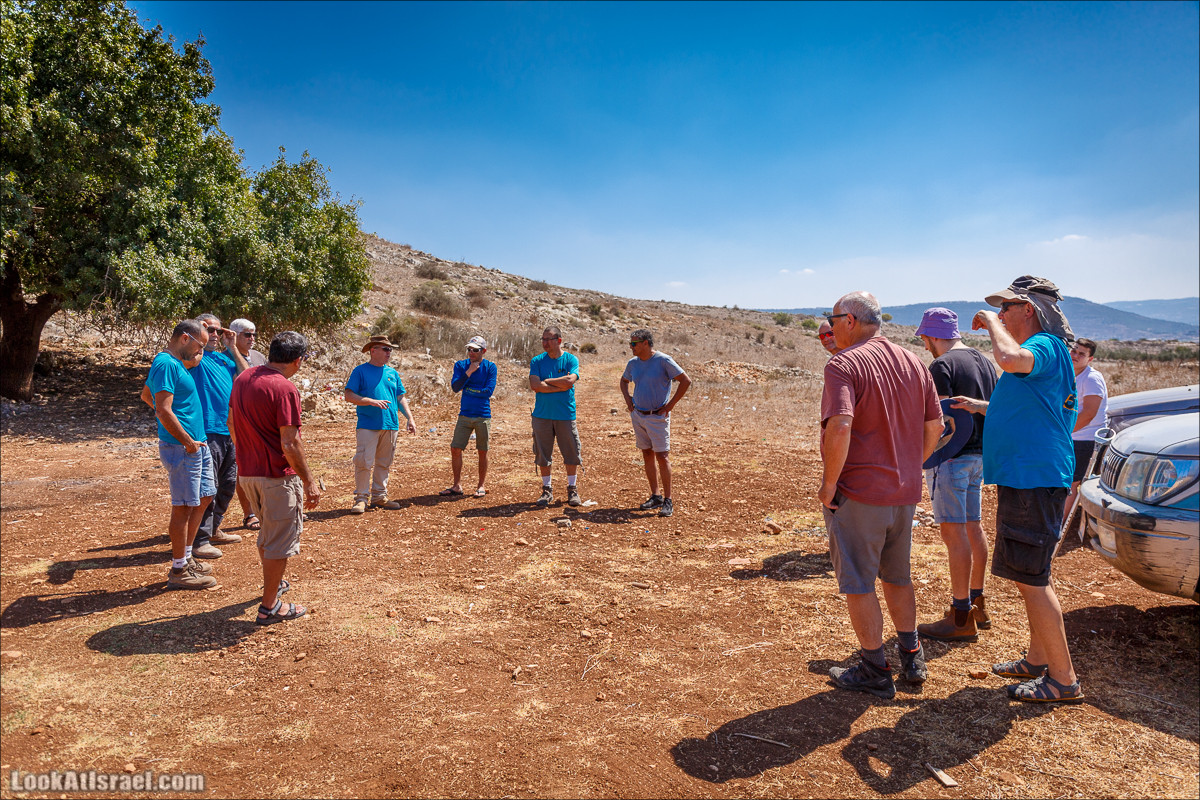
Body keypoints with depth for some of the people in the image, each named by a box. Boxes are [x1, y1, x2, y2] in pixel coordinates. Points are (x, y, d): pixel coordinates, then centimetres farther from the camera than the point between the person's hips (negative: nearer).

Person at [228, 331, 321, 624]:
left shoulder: (242, 379, 5)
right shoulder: (285, 389, -20)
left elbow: (232, 424, 15)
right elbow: (290, 444, -22)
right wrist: (309, 481, -15)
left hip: (247, 472, 8)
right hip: (278, 475, -8)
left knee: (268, 529, 26)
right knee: (281, 539, 4)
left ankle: (274, 582, 44)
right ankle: (269, 607, 12)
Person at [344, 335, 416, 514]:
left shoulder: (392, 373, 15)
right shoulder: (360, 371, 0)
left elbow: (401, 398, 18)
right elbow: (349, 396, -7)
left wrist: (410, 418, 8)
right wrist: (372, 401, -18)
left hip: (391, 425, 5)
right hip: (368, 426, -5)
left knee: (384, 463, 10)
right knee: (364, 462, -7)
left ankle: (379, 497, 20)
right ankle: (361, 498, 4)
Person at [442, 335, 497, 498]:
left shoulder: (490, 367, -2)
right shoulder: (460, 365, 5)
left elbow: (489, 391, -12)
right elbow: (455, 387, -8)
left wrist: (467, 389, -7)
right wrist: (469, 371, -16)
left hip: (483, 416, -2)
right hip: (465, 415, 3)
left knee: (482, 452, 4)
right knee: (455, 449, 1)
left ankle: (482, 486, 16)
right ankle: (457, 485, 13)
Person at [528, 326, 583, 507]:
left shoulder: (571, 360, 1)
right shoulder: (537, 361, 4)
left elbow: (570, 381, -16)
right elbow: (535, 385, -10)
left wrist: (546, 381, -8)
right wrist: (560, 385, -11)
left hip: (566, 415, -1)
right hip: (542, 415, 1)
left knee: (571, 453, 4)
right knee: (543, 454, 6)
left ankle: (572, 490, 19)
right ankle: (547, 490, 19)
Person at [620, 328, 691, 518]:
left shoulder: (663, 360, -13)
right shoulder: (633, 363, 6)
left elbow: (686, 381, -13)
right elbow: (624, 381, 27)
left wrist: (670, 404, -13)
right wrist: (628, 399, 10)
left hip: (658, 417, -6)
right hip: (638, 415, 6)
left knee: (662, 456, -8)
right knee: (647, 455, 10)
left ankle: (668, 500, -1)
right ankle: (655, 496, 20)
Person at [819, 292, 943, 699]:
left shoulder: (844, 364, -15)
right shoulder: (914, 363, 9)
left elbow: (840, 426, -28)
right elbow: (935, 427, 11)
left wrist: (829, 483, -18)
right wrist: (908, 467, 19)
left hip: (857, 493, -7)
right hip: (905, 493, 8)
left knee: (858, 584, 7)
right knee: (897, 577, 23)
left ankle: (875, 672, 17)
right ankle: (911, 657, 34)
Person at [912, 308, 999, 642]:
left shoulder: (941, 366, -15)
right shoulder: (984, 361, 13)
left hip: (952, 456, -9)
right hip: (978, 453, 9)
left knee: (954, 532, -6)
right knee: (973, 527, 17)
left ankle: (962, 618, -2)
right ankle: (977, 605, 29)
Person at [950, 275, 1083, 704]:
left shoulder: (1046, 346, -14)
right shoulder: (1040, 352, 19)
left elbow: (1011, 359, -38)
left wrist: (991, 321, -21)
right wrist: (985, 407, 26)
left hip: (1034, 479, -11)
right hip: (1024, 478, 11)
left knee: (1032, 580, -5)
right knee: (1028, 576, 19)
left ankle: (1063, 680, 6)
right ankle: (1038, 660, 32)